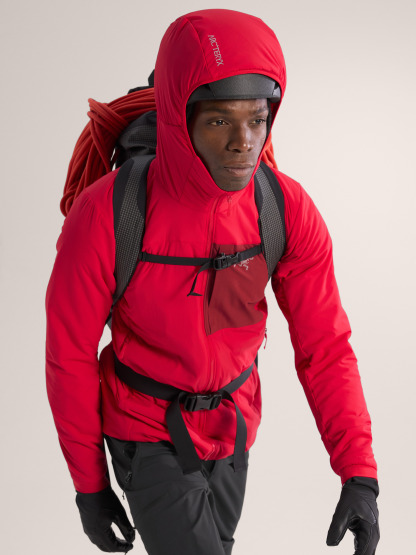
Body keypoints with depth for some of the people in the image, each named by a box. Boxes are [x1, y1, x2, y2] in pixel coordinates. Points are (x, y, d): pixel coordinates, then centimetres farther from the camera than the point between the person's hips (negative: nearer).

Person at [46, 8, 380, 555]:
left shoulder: (290, 209, -21)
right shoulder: (105, 213, -31)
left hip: (229, 423, 4)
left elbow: (324, 346, -14)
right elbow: (70, 352, -17)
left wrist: (360, 475, -24)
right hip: (147, 432, -4)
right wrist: (88, 482, -8)